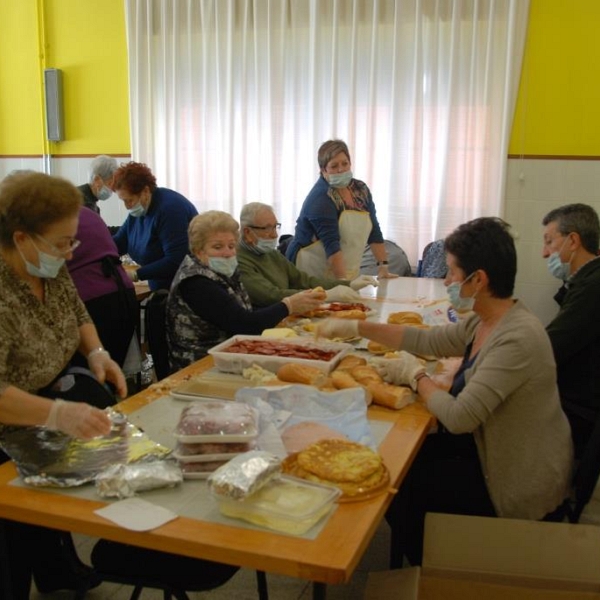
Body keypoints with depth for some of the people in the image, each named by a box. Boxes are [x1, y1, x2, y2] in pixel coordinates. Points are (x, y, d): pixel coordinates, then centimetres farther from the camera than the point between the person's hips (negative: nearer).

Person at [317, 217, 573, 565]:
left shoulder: (517, 340, -31)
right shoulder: (483, 321, -2)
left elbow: (459, 417, -33)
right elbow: (429, 341, 10)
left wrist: (416, 375, -15)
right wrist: (356, 328, 8)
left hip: (519, 484, -8)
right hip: (492, 448, 8)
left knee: (399, 487, 1)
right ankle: (427, 559, 34)